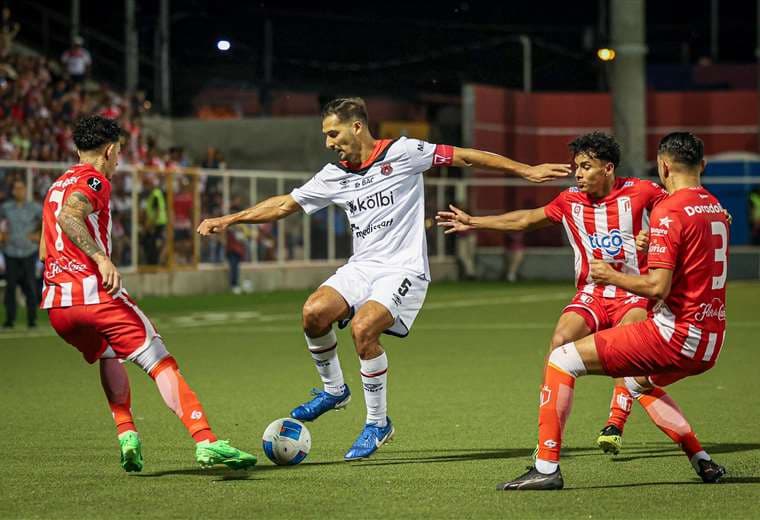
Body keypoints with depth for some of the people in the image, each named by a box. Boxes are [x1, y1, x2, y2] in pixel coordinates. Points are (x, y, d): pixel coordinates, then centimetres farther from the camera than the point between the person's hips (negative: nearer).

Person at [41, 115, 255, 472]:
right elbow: (68, 216, -24)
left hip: (55, 305, 8)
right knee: (162, 365, -8)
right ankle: (206, 443, -20)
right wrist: (102, 258, -31)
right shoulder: (94, 181, -2)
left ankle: (127, 437, 14)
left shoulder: (57, 186, 24)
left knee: (109, 356, 32)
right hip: (95, 293, -8)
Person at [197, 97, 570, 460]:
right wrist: (229, 220, 10)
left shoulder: (402, 153, -6)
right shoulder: (335, 176, 9)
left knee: (363, 328, -28)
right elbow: (284, 205, 16)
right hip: (361, 267, 5)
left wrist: (525, 170, -6)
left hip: (403, 269, -5)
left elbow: (462, 156, -4)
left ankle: (378, 423, -9)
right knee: (314, 312, -21)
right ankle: (333, 389, 5)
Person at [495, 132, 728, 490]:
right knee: (639, 383, 37)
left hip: (675, 333, -9)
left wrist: (612, 276, -5)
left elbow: (658, 287, -20)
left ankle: (546, 468, -12)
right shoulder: (715, 208, 13)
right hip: (711, 340, 9)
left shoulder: (669, 211, -14)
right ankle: (703, 462, 28)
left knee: (561, 360, -5)